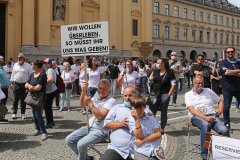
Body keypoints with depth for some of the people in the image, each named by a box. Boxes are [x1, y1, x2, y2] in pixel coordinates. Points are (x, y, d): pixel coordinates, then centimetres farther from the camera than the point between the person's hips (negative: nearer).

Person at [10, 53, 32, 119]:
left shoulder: (28, 66, -2)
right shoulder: (15, 65, 9)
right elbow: (13, 74, 14)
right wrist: (12, 82, 11)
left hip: (24, 85, -2)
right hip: (16, 84, 2)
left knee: (23, 100, 6)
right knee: (16, 99, 4)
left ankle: (23, 113, 15)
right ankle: (14, 113, 11)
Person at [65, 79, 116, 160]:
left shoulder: (111, 101, -12)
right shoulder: (96, 97, 9)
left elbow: (100, 117, -21)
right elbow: (82, 104, 9)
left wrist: (90, 103, -20)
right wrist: (84, 91, -6)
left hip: (101, 131, -8)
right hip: (89, 127, 8)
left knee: (81, 144, -27)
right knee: (69, 140, 0)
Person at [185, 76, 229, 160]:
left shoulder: (208, 91, 19)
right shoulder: (188, 94, 8)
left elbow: (220, 101, 27)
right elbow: (191, 109, -7)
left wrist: (220, 109, 4)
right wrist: (204, 117, -20)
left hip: (212, 115, 3)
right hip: (197, 117, -3)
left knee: (224, 130, -27)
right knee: (205, 125, -39)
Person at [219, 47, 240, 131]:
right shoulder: (223, 63, 0)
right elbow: (226, 72, -17)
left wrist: (231, 73, -13)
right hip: (227, 88, -3)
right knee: (226, 107, -1)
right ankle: (227, 124, 13)